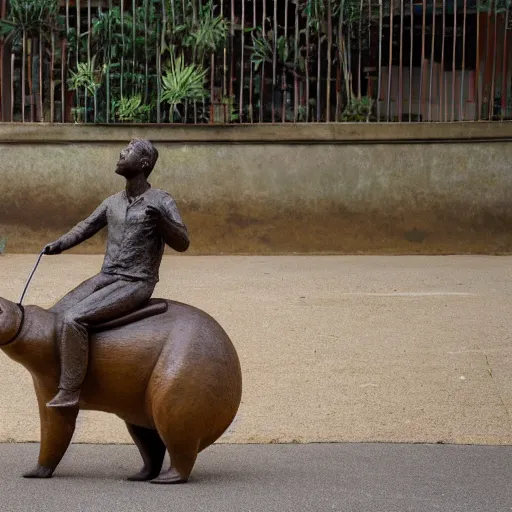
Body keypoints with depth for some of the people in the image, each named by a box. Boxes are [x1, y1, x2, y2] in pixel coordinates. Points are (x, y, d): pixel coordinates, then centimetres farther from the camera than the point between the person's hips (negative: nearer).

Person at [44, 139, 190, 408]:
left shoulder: (162, 201, -6)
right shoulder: (113, 202, 12)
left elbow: (182, 243, -10)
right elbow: (86, 227, 21)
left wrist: (160, 220, -28)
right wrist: (59, 244, 3)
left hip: (135, 285, -7)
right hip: (105, 278, 7)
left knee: (73, 319, -27)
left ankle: (69, 390, -25)